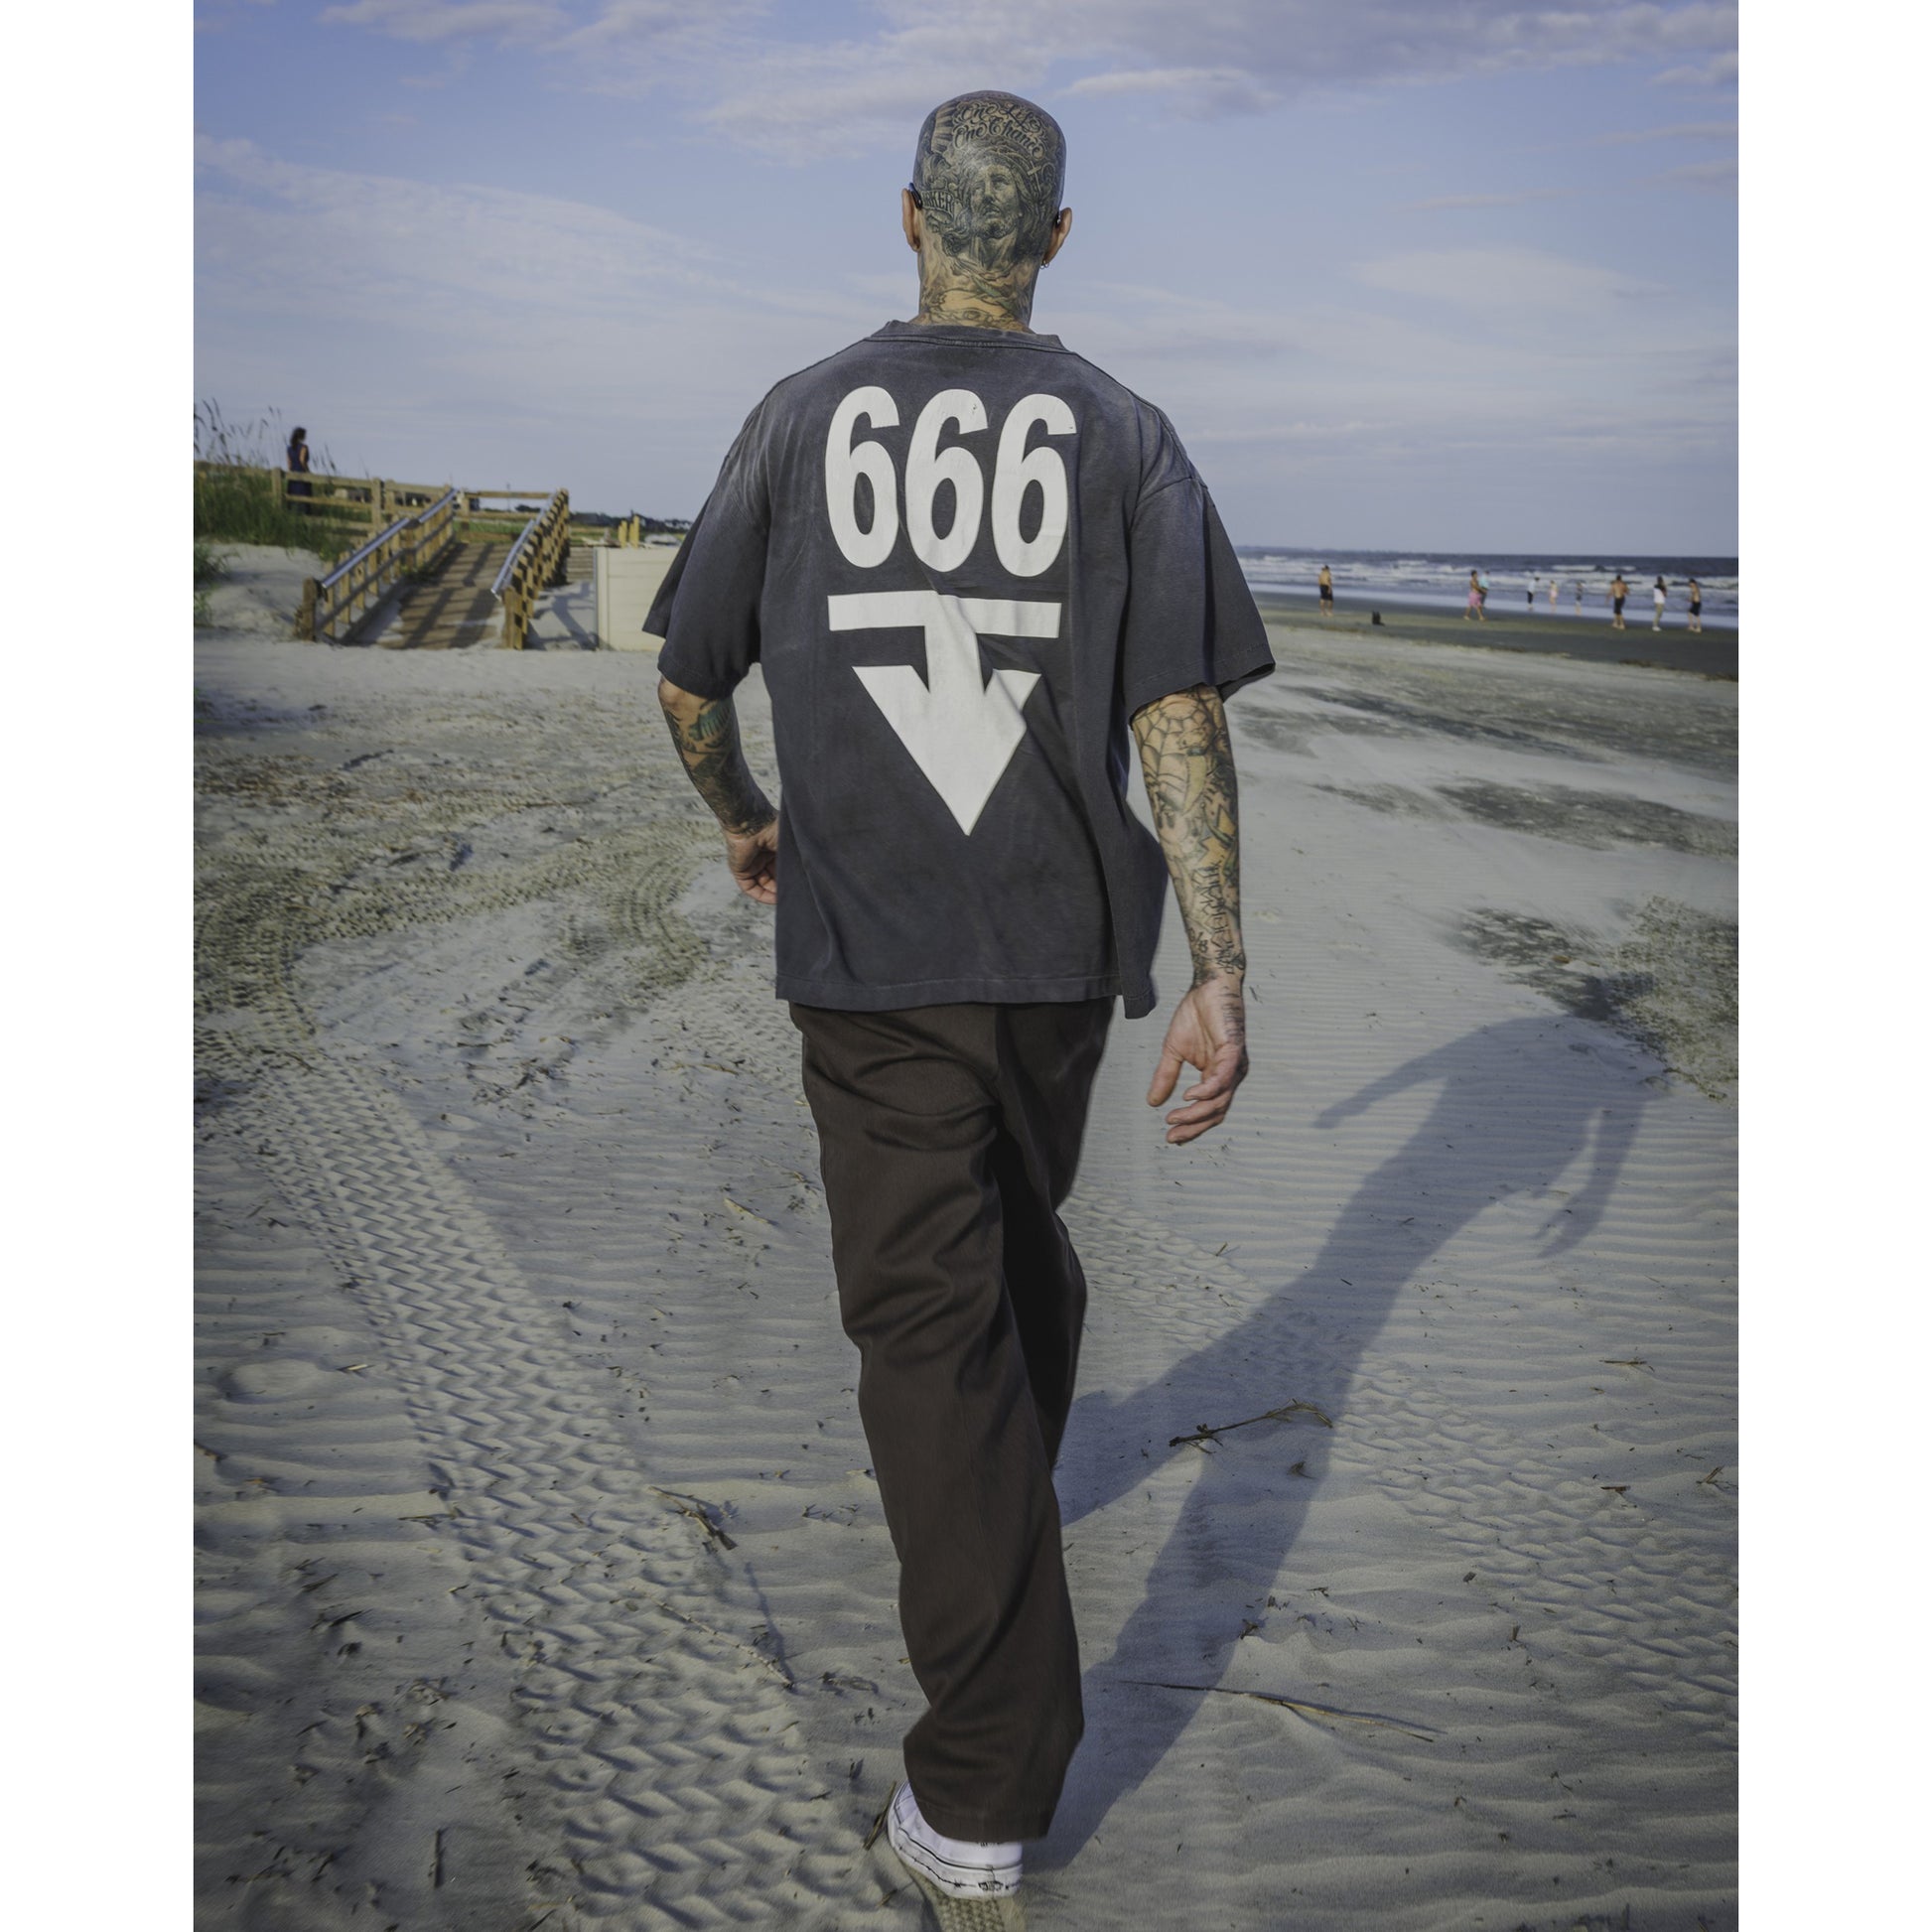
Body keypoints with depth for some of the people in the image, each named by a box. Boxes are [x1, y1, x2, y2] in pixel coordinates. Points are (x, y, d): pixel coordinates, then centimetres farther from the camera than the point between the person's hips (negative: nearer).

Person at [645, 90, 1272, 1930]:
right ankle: (1011, 1482, 53)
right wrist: (1221, 976, -11)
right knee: (1018, 1214, 27)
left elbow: (685, 686, 5)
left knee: (927, 1313, -1)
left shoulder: (801, 417, 0)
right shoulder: (1126, 435, 1)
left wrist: (744, 821, 25)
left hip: (867, 950, -2)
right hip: (1061, 943, 2)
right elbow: (1181, 709, -10)